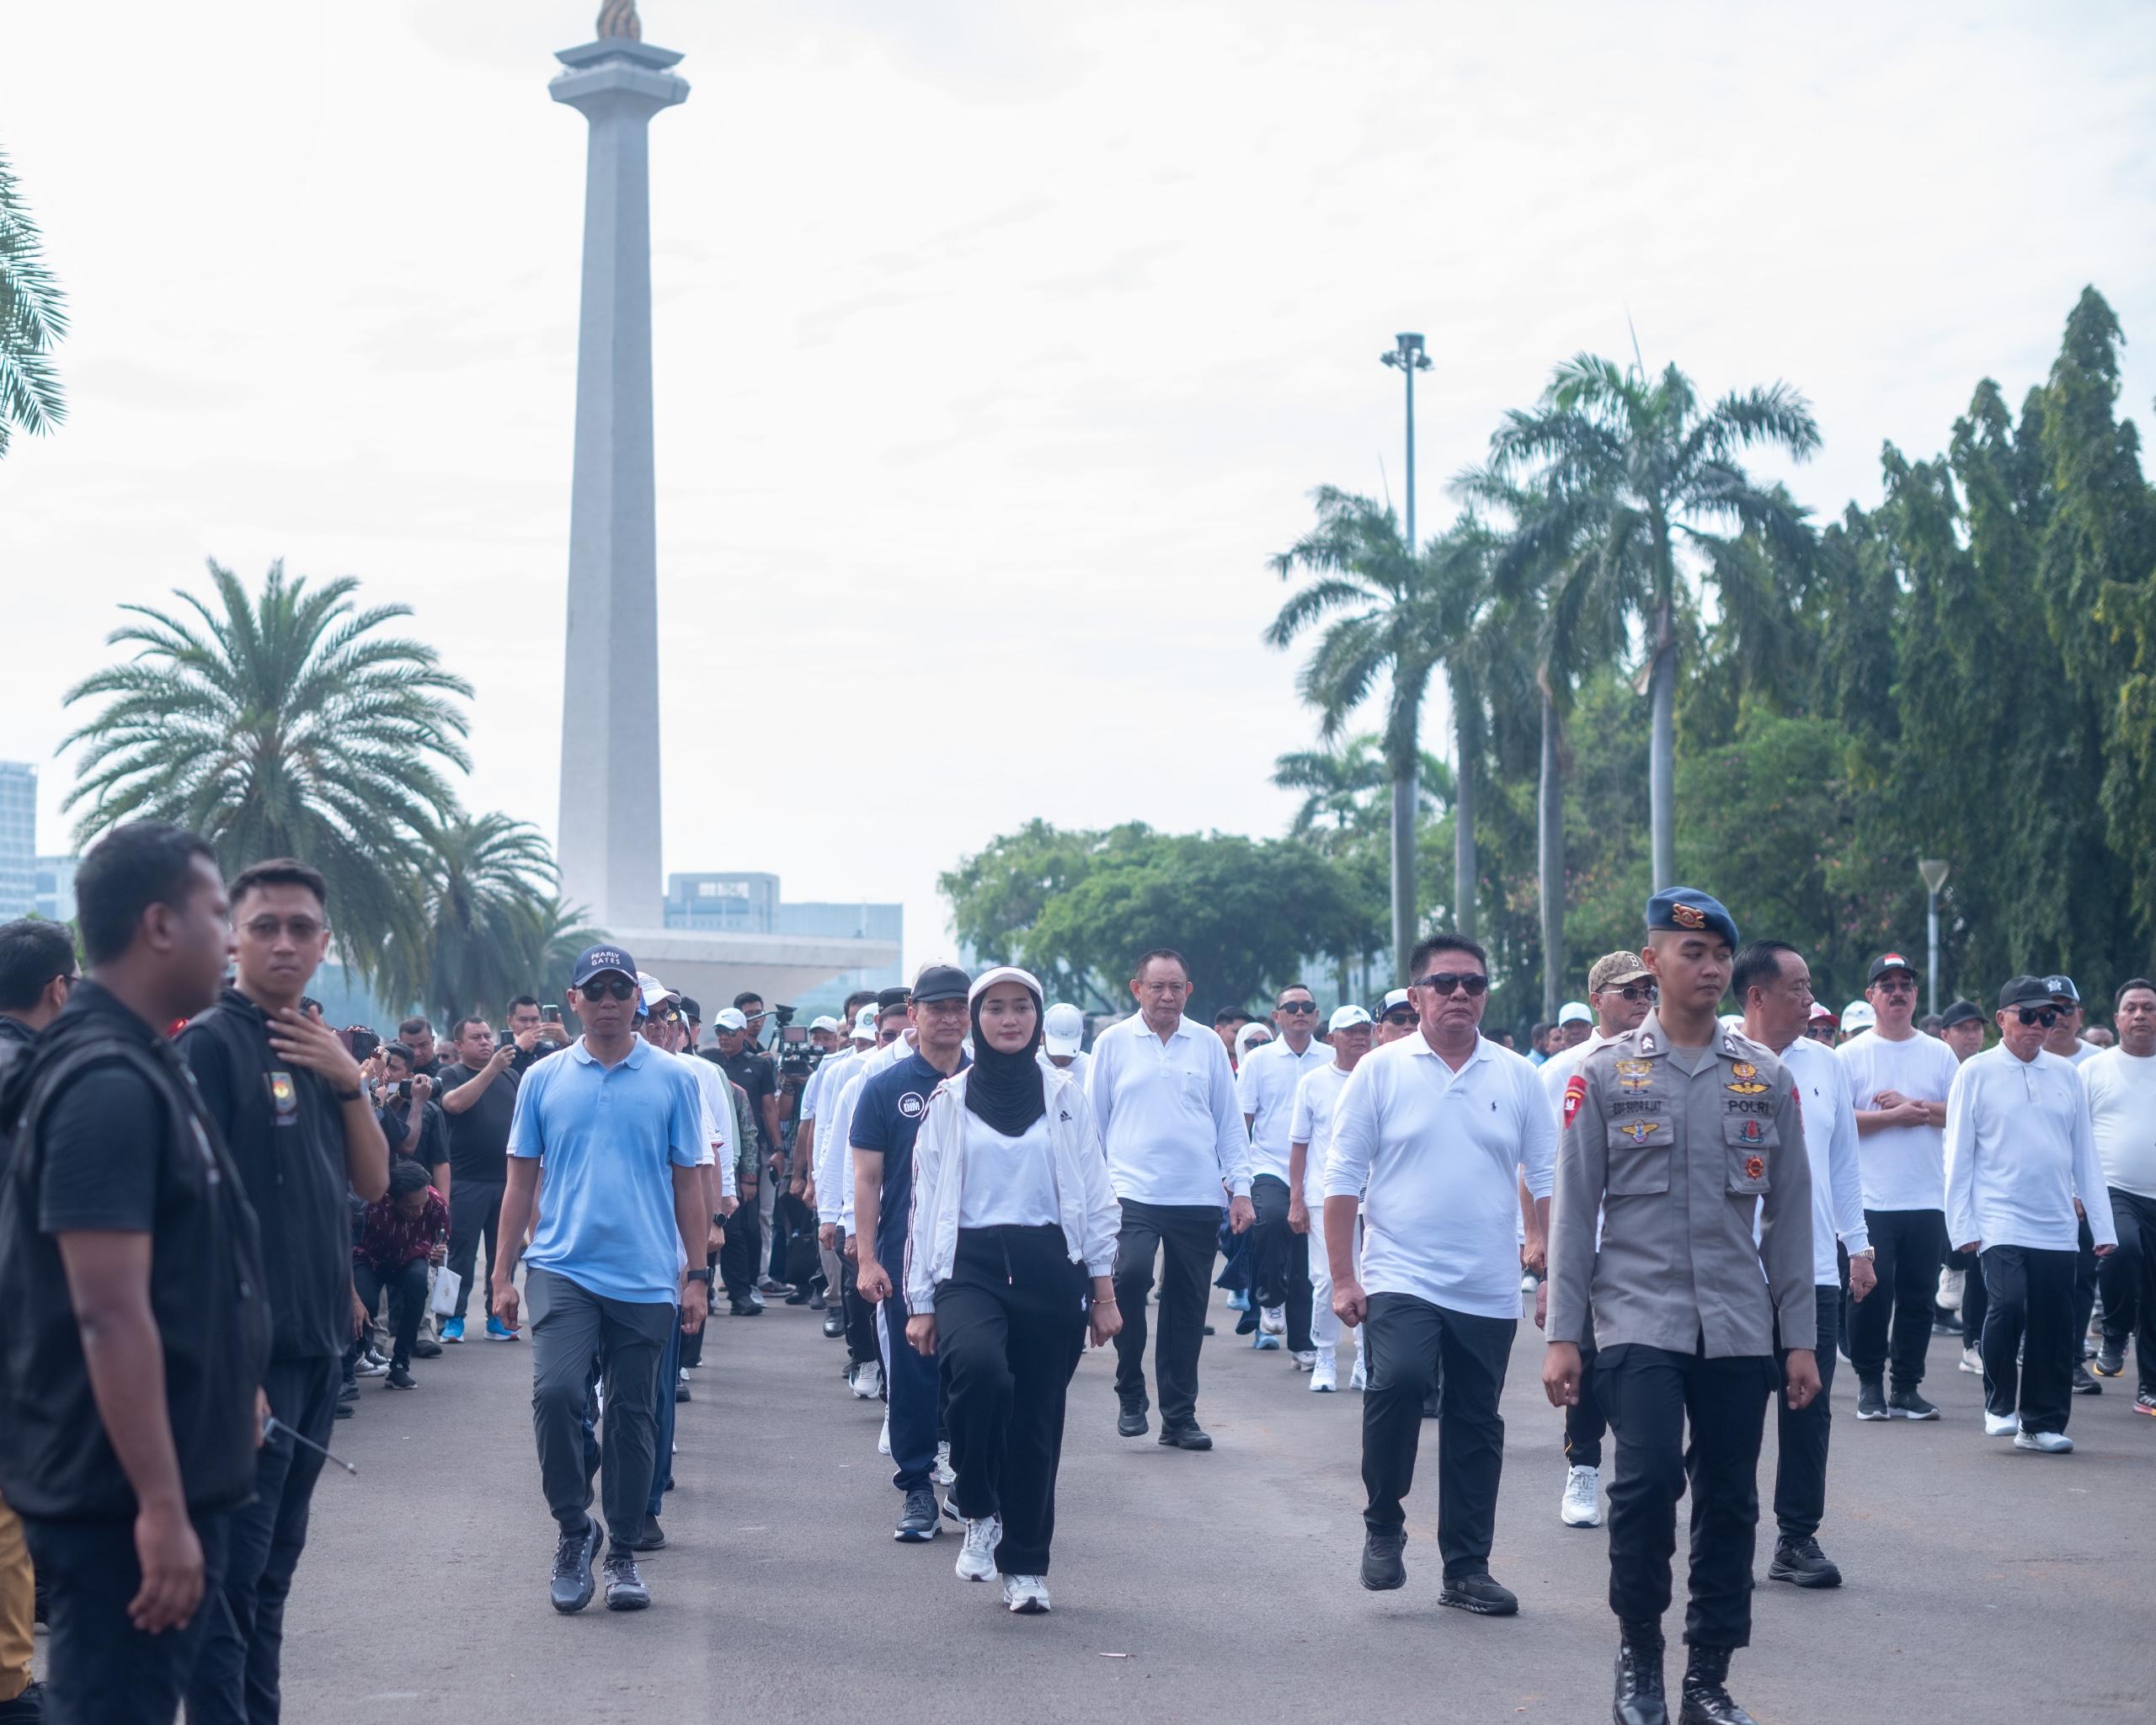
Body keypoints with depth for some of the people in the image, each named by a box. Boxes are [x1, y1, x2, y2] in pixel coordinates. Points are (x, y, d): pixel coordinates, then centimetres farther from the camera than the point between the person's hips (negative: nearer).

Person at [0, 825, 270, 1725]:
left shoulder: (132, 1063, 13)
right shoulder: (110, 1083, -20)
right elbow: (110, 1313, -25)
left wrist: (225, 1395, 26)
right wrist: (161, 1507, -26)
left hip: (147, 1474, 10)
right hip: (122, 1488, -10)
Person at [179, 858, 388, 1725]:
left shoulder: (318, 1050, 12)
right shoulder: (210, 1044, -11)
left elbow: (372, 1182, 11)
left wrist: (349, 1082, -6)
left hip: (317, 1345, 8)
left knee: (275, 1562, 15)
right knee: (232, 1571, -5)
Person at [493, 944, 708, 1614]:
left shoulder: (673, 1081, 3)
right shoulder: (543, 1080, 5)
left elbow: (688, 1183, 6)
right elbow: (521, 1180, 9)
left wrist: (695, 1276, 2)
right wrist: (503, 1273, 5)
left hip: (647, 1277, 0)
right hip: (564, 1267, 0)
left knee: (632, 1416, 6)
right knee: (556, 1391, -18)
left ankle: (622, 1553, 19)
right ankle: (573, 1530, 1)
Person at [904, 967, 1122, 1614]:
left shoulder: (1064, 1097, 8)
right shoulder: (949, 1101, 7)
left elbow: (1095, 1197, 8)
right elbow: (927, 1204, 8)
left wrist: (1104, 1292, 3)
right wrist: (921, 1304, 4)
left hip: (1050, 1269, 1)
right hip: (971, 1266, -1)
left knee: (1037, 1421, 4)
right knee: (977, 1366, -30)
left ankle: (1025, 1566, 17)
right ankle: (980, 1512, -10)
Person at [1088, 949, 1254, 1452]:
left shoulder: (1208, 1045, 8)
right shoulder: (1113, 1043, 4)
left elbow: (1230, 1122, 12)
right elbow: (1092, 1121, 7)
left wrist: (1240, 1188, 5)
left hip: (1199, 1198, 2)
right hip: (1132, 1194, -2)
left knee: (1187, 1308, 5)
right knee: (1131, 1276, -25)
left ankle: (1179, 1416, 16)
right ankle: (1130, 1393, -7)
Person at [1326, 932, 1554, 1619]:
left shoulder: (1516, 1076, 7)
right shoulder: (1381, 1071, 1)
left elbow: (1546, 1178, 9)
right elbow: (1343, 1176, 0)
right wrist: (1342, 1278, -5)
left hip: (1489, 1290, 3)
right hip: (1402, 1276, -3)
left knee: (1477, 1426, 7)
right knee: (1399, 1380, -26)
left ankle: (1467, 1568, 19)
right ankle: (1383, 1525, -5)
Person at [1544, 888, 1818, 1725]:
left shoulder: (1766, 1078, 8)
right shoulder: (1605, 1075, 2)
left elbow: (1789, 1213, 9)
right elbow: (1573, 1211, 2)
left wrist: (1800, 1338, 6)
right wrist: (1561, 1335, -3)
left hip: (1739, 1330, 3)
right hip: (1639, 1319, -2)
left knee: (1730, 1499, 4)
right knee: (1648, 1478, -15)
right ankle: (1638, 1656, 5)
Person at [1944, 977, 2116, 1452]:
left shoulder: (2065, 1074, 12)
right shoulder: (1977, 1072, 2)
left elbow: (2085, 1154, 14)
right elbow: (1958, 1155, 1)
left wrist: (2102, 1225, 9)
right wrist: (1962, 1226, -4)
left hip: (2058, 1227, 4)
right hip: (2001, 1223, -4)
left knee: (2055, 1331, 3)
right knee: (2007, 1305, -21)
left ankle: (2042, 1422, 16)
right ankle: (1999, 1404, 0)